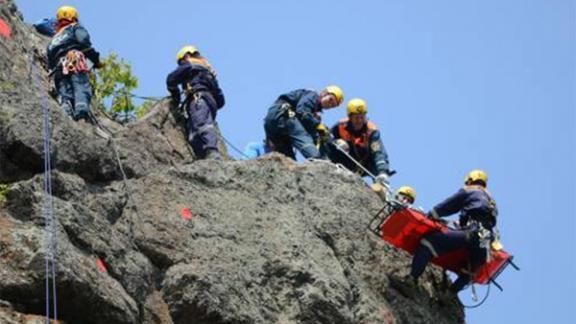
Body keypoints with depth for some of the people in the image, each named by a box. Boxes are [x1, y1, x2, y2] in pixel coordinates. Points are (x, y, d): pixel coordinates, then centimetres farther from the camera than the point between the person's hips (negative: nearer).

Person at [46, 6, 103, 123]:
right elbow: (84, 41, 0)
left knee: (64, 95, -9)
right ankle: (82, 113, -47)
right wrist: (96, 59, 0)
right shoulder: (75, 28, 22)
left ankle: (66, 113, -38)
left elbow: (50, 64, 28)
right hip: (74, 60, -5)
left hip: (58, 69, 5)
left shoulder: (54, 39, 40)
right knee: (81, 89, -21)